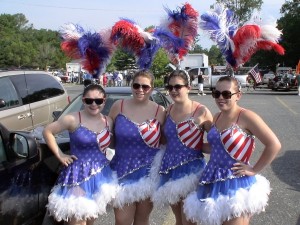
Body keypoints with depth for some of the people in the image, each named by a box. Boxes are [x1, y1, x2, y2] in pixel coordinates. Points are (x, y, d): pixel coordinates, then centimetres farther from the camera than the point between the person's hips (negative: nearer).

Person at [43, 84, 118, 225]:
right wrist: (60, 155, -8)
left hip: (101, 175, 5)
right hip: (79, 175, -4)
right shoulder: (73, 119, -12)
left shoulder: (108, 122, 2)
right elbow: (47, 131, -6)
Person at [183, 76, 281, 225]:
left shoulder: (246, 117, -14)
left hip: (236, 185, -7)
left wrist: (254, 170, -13)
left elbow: (274, 145, -17)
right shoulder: (216, 117, 7)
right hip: (212, 182, 7)